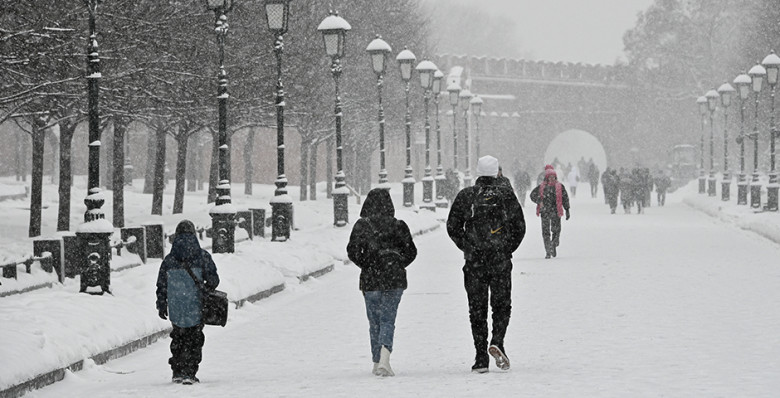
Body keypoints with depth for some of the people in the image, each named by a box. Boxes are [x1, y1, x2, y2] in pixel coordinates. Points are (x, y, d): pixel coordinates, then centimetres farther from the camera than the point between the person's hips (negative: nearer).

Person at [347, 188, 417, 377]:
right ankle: (384, 357, -21)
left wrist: (366, 266, 10)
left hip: (370, 279, 0)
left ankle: (377, 362, 18)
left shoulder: (361, 225, -3)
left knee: (374, 321, 14)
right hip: (394, 279, 0)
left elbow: (352, 251, -6)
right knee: (388, 320, 0)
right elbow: (411, 252, 2)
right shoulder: (398, 226, 0)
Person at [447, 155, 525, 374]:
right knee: (502, 305, 11)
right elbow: (519, 226, 2)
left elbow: (452, 227, 2)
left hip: (474, 261, 0)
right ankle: (497, 342, -13)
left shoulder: (465, 196, 0)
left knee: (477, 309, 5)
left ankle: (481, 358, 3)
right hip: (501, 260, 0)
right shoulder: (506, 195, 0)